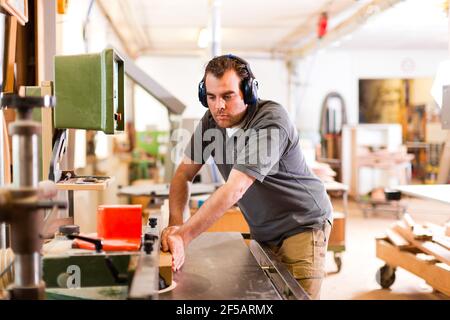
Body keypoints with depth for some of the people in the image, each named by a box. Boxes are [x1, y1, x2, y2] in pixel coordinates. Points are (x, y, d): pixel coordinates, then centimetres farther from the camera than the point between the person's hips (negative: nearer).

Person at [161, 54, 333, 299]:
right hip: (262, 231, 6)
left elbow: (234, 190, -35)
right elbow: (183, 175, 1)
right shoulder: (211, 122, -5)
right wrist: (175, 224, -17)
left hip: (302, 225, -5)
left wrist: (183, 236, -39)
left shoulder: (271, 121, -27)